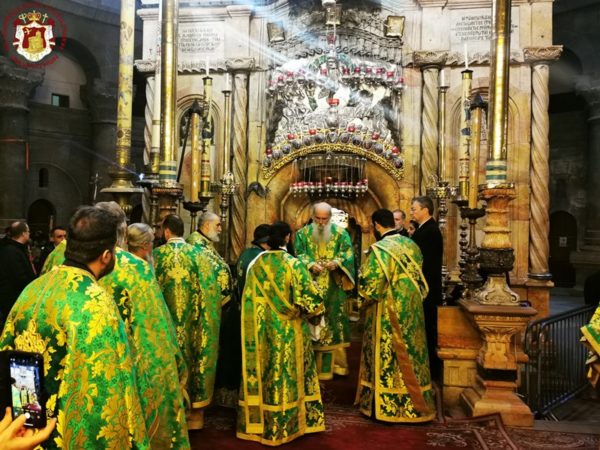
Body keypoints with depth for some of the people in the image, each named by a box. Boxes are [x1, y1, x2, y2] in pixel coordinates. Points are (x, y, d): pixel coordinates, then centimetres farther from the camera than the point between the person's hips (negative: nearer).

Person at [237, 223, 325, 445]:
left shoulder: (255, 265, 2)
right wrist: (314, 312, 4)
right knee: (288, 375, 8)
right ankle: (287, 424, 18)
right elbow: (309, 297, -15)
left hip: (260, 332, 4)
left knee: (263, 373, 12)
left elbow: (247, 300, 7)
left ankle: (258, 422, 23)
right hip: (288, 333, -3)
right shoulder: (293, 264, -10)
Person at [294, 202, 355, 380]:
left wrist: (337, 262, -22)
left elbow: (348, 252, -3)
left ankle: (335, 364, 13)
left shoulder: (341, 233, 6)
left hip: (333, 288, 0)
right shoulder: (302, 233, 6)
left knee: (334, 323, 3)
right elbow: (298, 255, -3)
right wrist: (310, 265, -22)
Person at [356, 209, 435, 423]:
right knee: (409, 354, 16)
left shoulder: (379, 250, -17)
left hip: (388, 314, -6)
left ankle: (385, 406, 15)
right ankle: (414, 404, 29)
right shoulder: (411, 245, 3)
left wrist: (363, 300, 0)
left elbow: (370, 285, -19)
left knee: (386, 357, 5)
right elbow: (419, 278, 11)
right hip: (412, 312, 7)